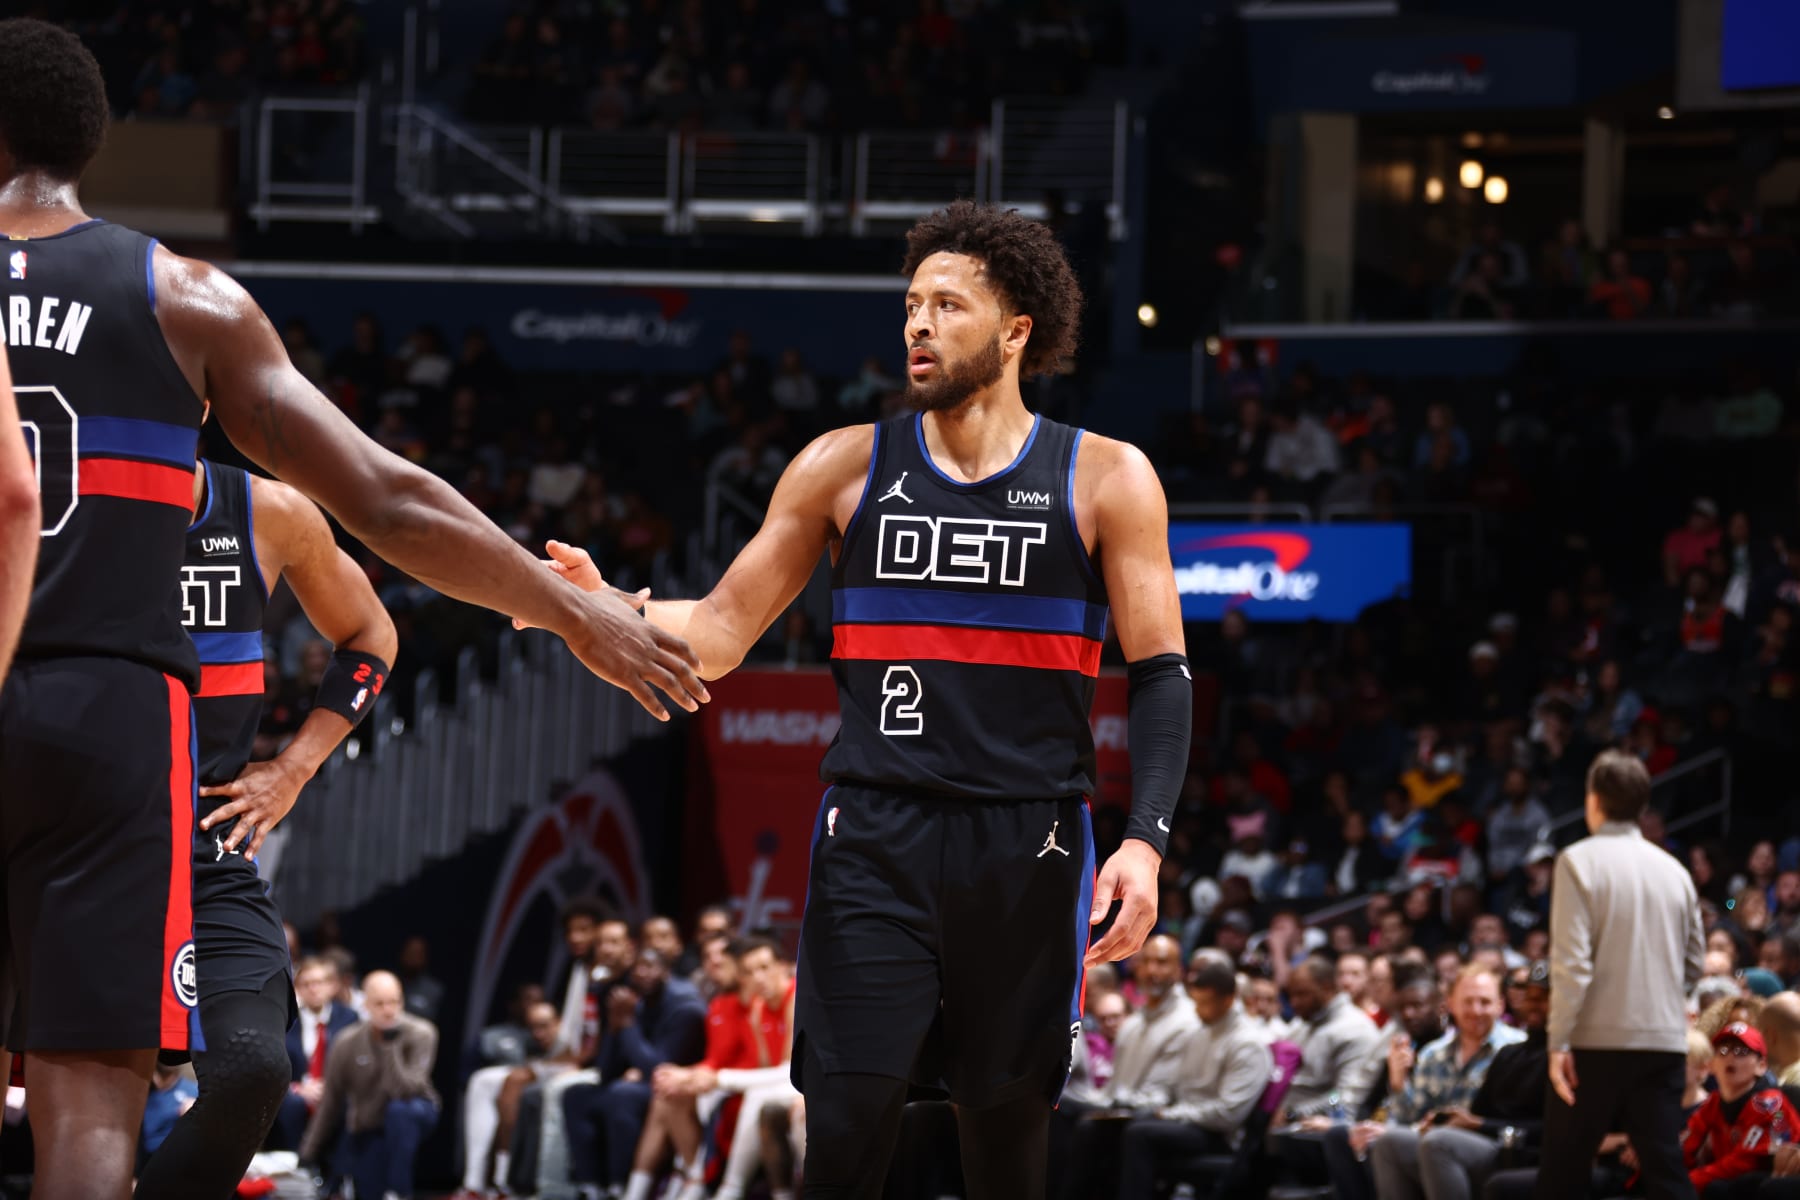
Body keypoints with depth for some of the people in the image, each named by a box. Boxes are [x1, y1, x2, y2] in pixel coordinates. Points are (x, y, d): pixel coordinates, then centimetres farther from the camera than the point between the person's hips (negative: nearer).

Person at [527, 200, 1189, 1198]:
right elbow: (720, 632, 9)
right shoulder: (848, 467, 8)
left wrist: (1145, 841, -11)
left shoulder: (1105, 480, 3)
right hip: (873, 841, 1)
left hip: (1027, 847, 0)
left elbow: (1160, 677, 2)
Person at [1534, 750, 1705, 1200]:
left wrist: (1559, 1042, -12)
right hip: (1664, 1040, 4)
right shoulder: (1672, 869, 8)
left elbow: (1572, 960, -13)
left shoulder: (1580, 861, -6)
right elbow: (1694, 963, 13)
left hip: (1598, 1040, -4)